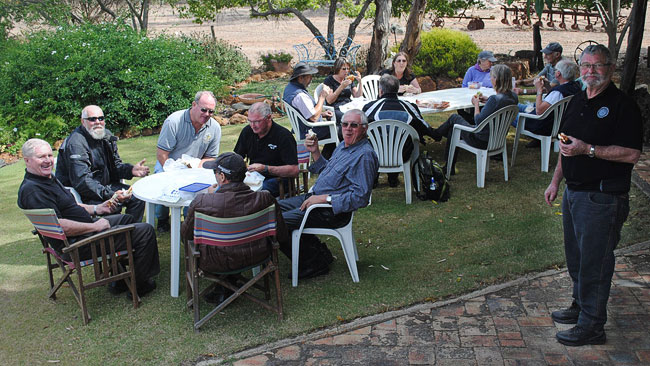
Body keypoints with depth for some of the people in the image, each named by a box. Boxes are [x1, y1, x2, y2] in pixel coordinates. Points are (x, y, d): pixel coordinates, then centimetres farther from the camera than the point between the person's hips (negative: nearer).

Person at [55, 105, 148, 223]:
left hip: (105, 185, 8)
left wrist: (131, 170, -9)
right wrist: (110, 195, -35)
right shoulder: (76, 144, -20)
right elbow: (81, 181, -28)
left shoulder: (106, 135, 7)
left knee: (137, 197, -2)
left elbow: (115, 165, 15)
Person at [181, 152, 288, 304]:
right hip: (256, 257, 3)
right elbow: (281, 235, -3)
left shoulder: (201, 202, -22)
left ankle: (222, 290, 27)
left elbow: (186, 234, -4)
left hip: (217, 263, -2)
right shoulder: (265, 198, -16)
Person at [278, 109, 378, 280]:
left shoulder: (365, 155, -19)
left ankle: (314, 263, 0)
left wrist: (324, 198, -24)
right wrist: (315, 152, 10)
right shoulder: (344, 145, 12)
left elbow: (360, 198, -25)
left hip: (332, 212, -11)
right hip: (314, 197, 11)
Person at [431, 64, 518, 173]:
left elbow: (479, 122, -25)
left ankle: (436, 134, 45)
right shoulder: (513, 97, -5)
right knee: (453, 129, 25)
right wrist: (487, 101, 5)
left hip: (482, 141, -8)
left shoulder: (495, 99, -31)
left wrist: (476, 104, -10)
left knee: (454, 118, 16)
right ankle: (449, 167, 37)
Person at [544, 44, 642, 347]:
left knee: (594, 261, -1)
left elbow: (631, 154, -19)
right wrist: (556, 180, 16)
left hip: (603, 197, -8)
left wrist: (588, 149, -25)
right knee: (575, 256, 19)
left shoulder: (623, 105, -12)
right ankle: (580, 305, 36)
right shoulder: (577, 102, 12)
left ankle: (592, 325, 10)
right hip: (574, 192, 8)